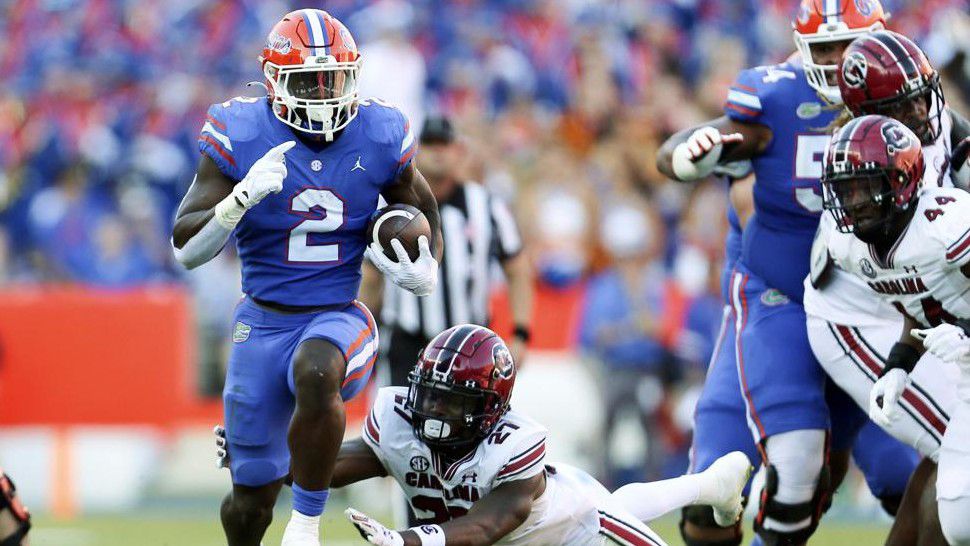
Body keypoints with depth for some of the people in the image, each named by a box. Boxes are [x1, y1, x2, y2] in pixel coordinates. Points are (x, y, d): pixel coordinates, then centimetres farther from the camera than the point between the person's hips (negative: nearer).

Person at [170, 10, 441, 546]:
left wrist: (424, 272, -7)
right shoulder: (242, 135, -11)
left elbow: (424, 214, 14)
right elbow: (186, 248, -13)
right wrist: (241, 198, -30)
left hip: (338, 317, -1)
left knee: (316, 373, -38)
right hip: (263, 322, 1)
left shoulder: (379, 136, -5)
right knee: (253, 496, 5)